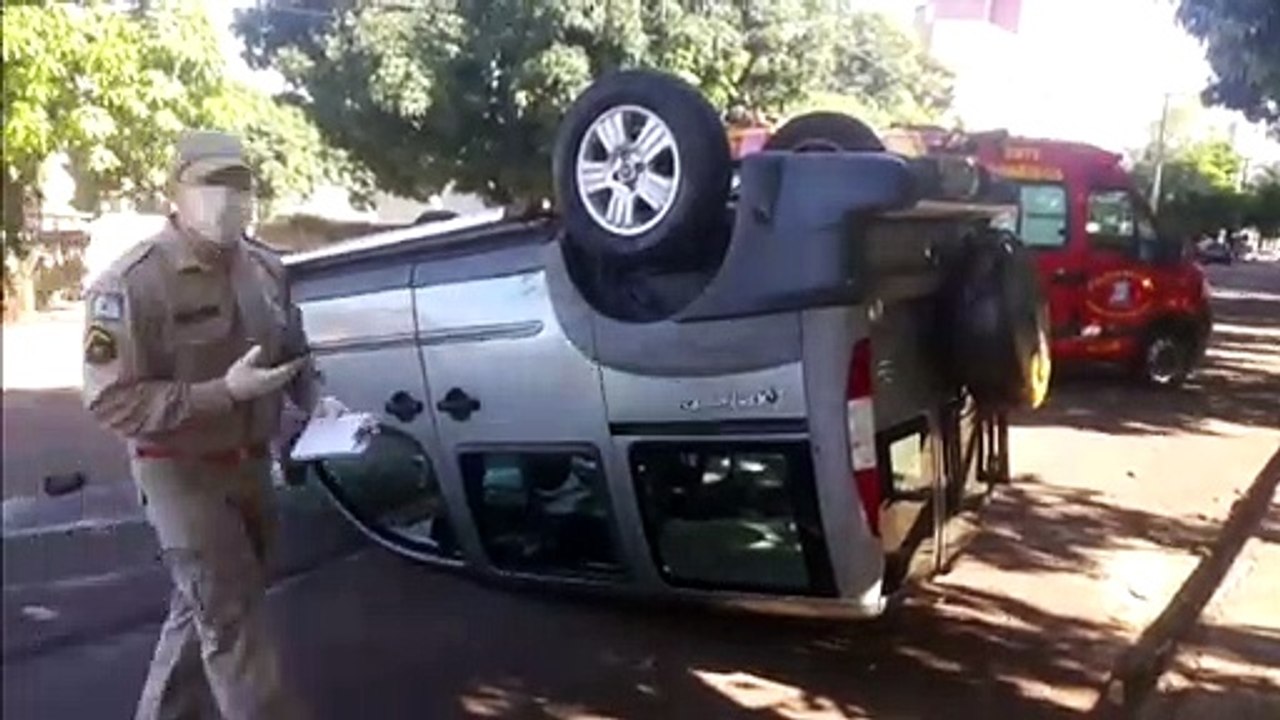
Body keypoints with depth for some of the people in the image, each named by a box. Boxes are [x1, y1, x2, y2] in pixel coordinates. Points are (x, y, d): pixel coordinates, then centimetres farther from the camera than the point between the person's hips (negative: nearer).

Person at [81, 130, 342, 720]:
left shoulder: (265, 268, 2)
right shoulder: (133, 282, -19)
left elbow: (293, 353, 15)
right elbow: (110, 400, -21)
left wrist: (316, 400, -6)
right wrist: (225, 392, -29)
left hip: (251, 464, 7)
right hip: (182, 472, -7)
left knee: (205, 608, 21)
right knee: (232, 618, -5)